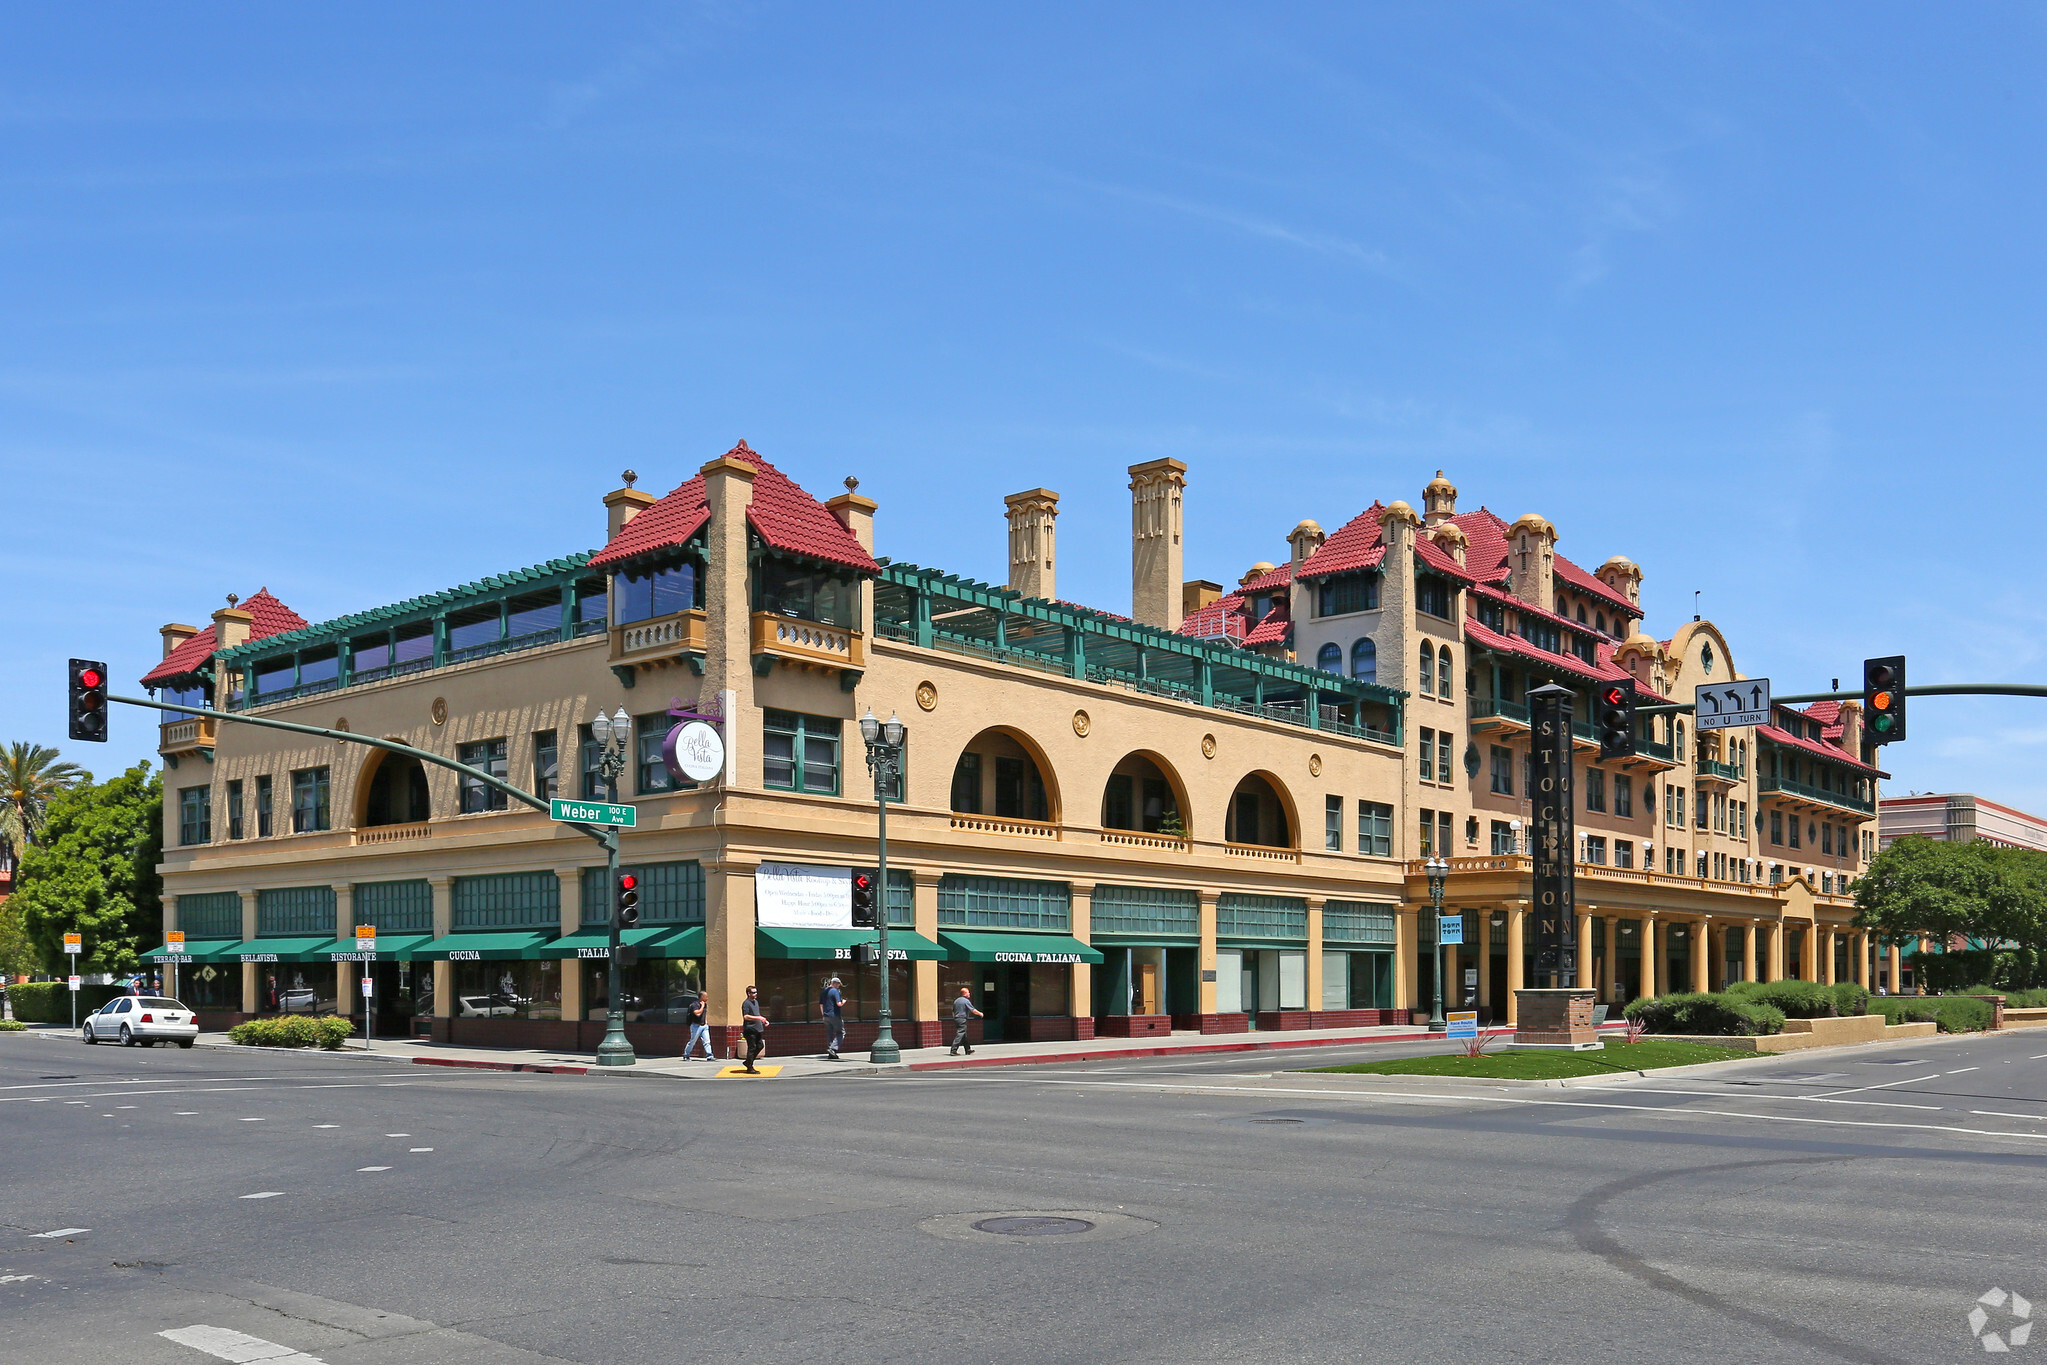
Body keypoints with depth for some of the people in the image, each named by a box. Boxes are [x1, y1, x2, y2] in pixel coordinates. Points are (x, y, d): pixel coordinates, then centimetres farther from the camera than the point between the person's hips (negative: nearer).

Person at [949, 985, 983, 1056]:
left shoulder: (956, 1001, 14)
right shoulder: (966, 1001, -10)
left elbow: (953, 1012, 19)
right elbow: (973, 1010, -11)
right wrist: (980, 1013, 4)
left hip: (956, 1018, 9)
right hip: (962, 1019, -9)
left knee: (964, 1035, 17)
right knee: (960, 1035, -10)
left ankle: (968, 1050, 25)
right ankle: (953, 1051, -16)